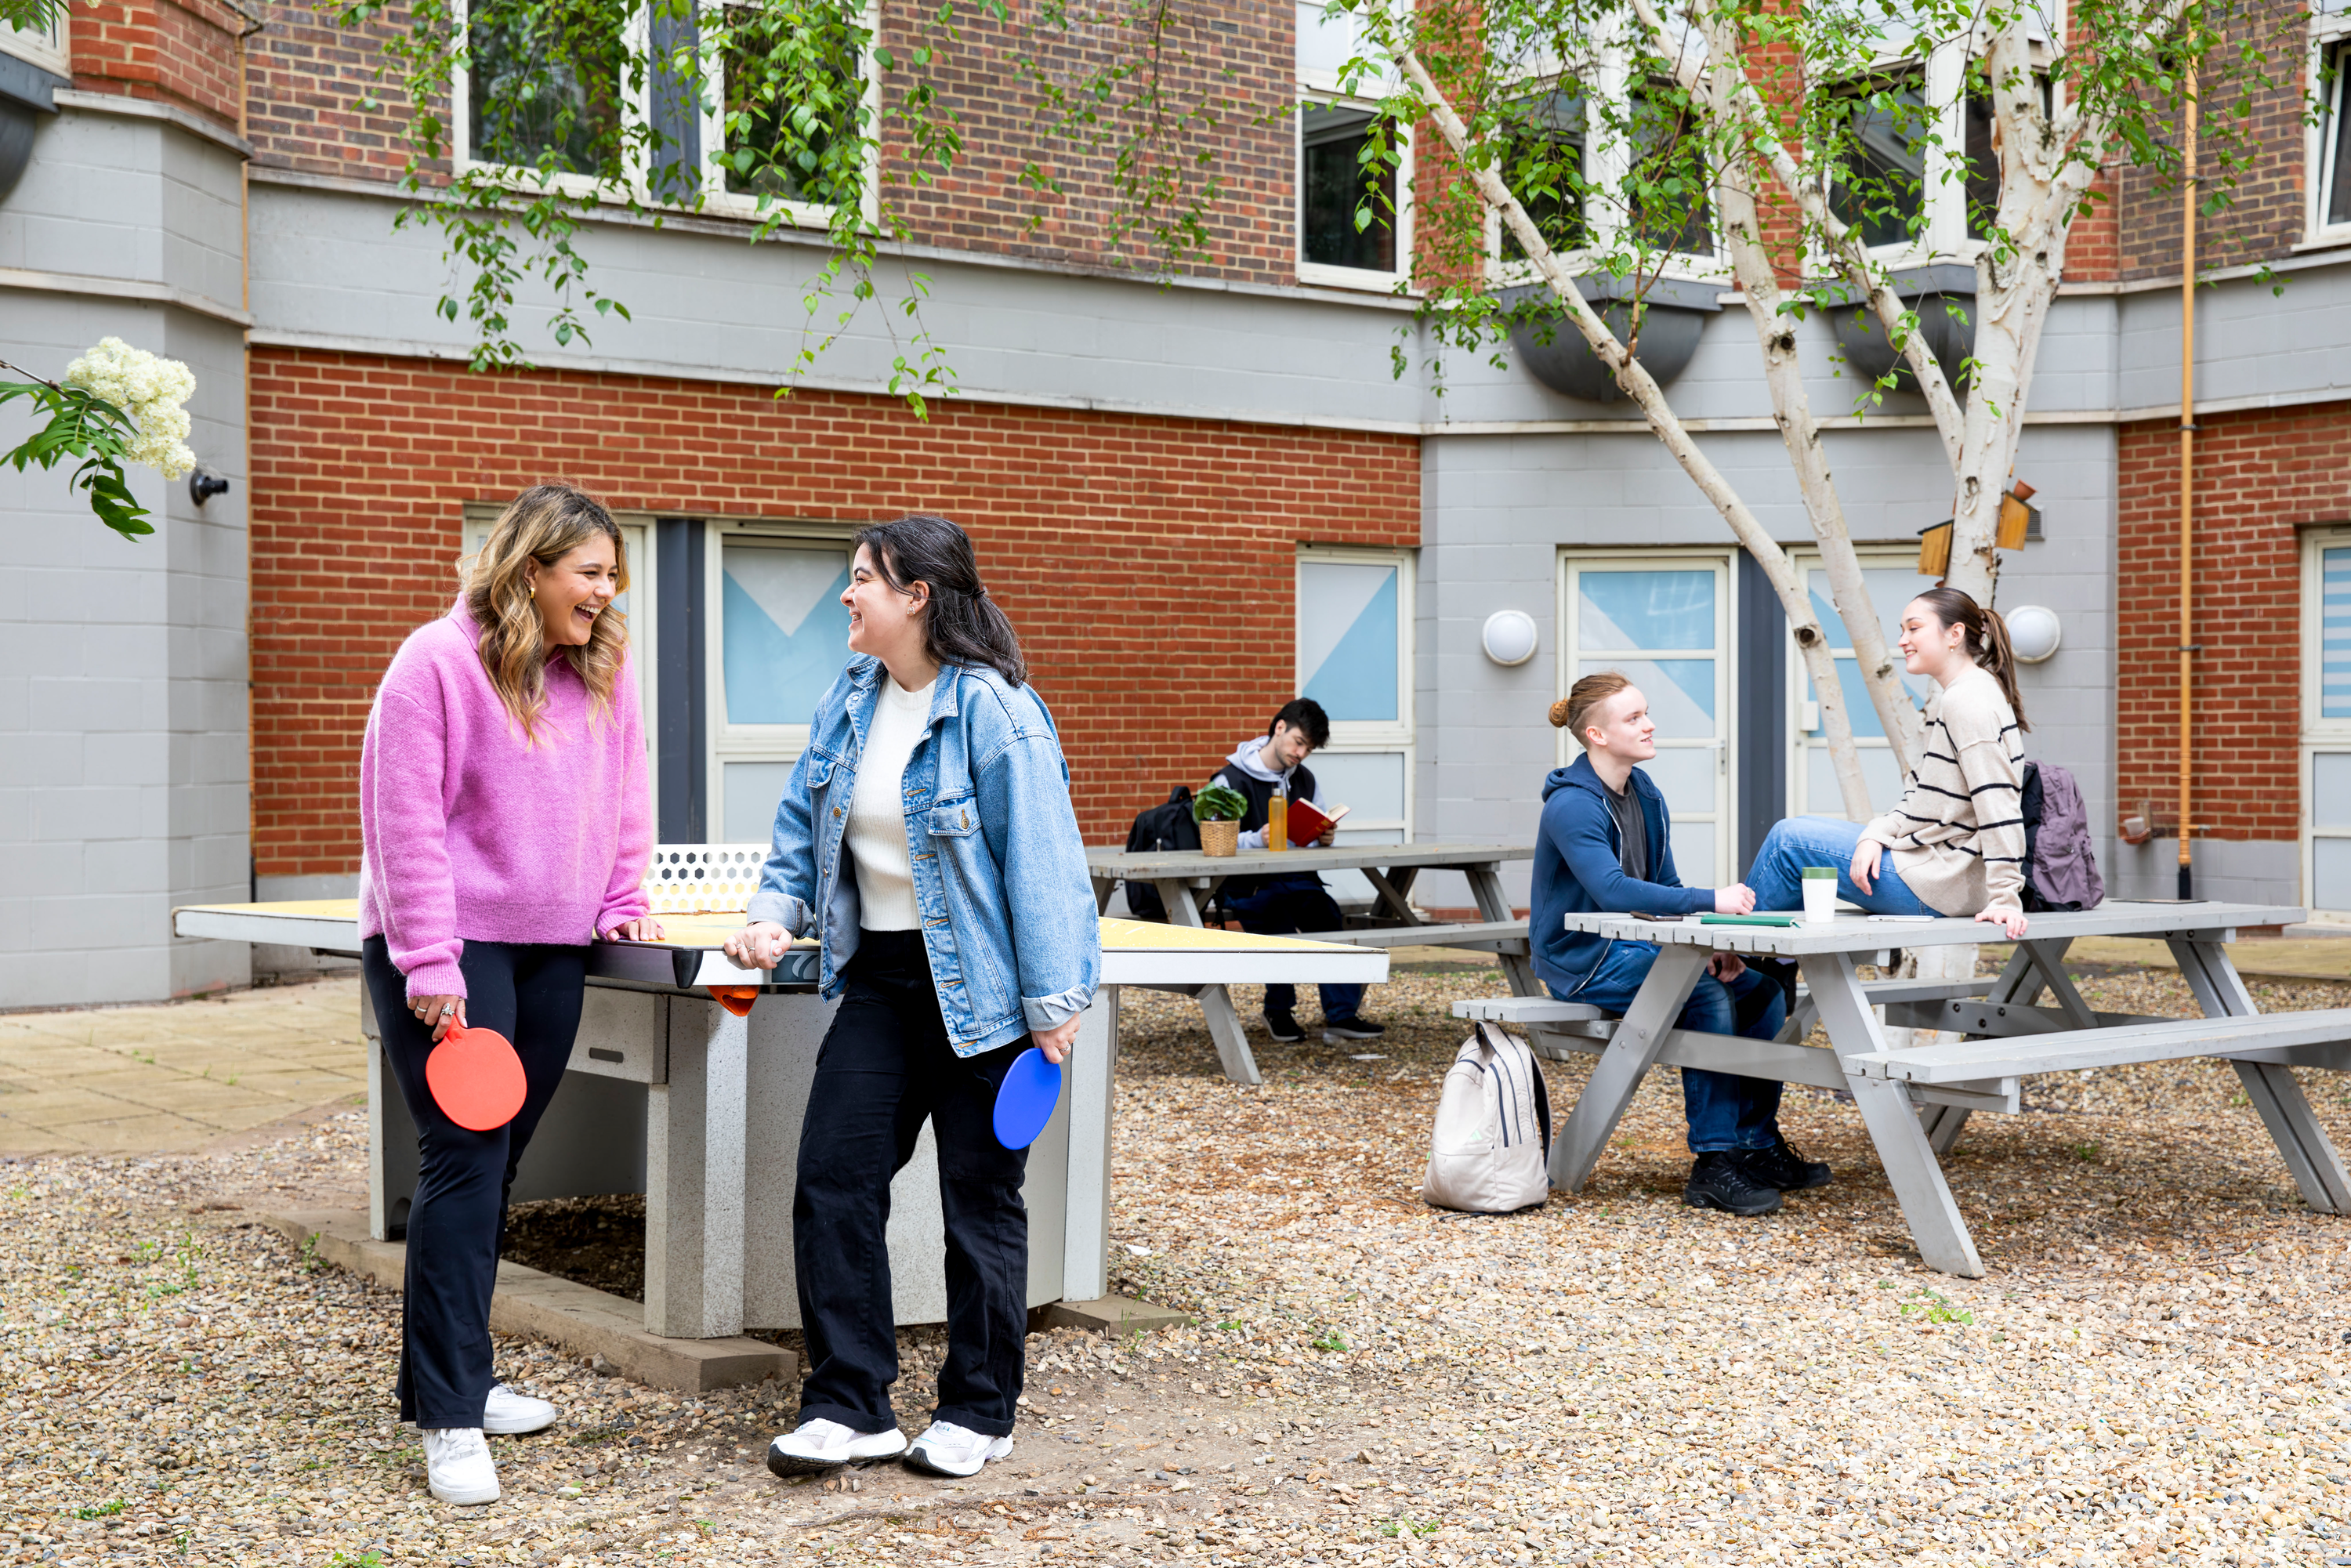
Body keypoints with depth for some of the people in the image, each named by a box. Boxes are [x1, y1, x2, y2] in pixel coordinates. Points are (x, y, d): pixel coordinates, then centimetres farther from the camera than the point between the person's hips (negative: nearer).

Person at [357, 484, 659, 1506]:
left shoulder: (606, 668, 7)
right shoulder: (438, 663, -12)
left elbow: (624, 800, 17)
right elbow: (407, 824, -14)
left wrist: (621, 905, 8)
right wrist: (430, 962, -17)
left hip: (552, 952, 7)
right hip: (450, 953, -7)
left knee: (495, 1162, 13)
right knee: (464, 1165, -10)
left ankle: (450, 1375, 25)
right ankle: (448, 1420, -6)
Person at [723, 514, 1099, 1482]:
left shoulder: (992, 710, -17)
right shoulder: (851, 696, 5)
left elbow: (1040, 859, -18)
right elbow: (803, 819, 15)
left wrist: (1052, 1004, -17)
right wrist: (775, 913, 0)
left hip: (976, 992, -7)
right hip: (879, 978, 7)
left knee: (980, 1200, 5)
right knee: (832, 1179, 0)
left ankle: (978, 1414, 20)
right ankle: (850, 1405, 9)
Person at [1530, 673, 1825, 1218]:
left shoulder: (1647, 798, 9)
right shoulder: (1572, 805, -18)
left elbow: (1665, 887, 9)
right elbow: (1612, 890, -32)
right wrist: (1711, 901, -36)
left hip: (1638, 948, 8)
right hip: (1583, 962, -8)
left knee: (1762, 990, -8)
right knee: (1706, 996, -28)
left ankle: (1759, 1143, 2)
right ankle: (1713, 1164, -22)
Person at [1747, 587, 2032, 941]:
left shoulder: (1970, 703, -20)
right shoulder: (1948, 698, 14)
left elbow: (1998, 804, -26)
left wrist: (2005, 899, -29)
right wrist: (1878, 834, -3)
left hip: (1942, 884, -11)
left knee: (1789, 839, -4)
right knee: (1794, 834, 21)